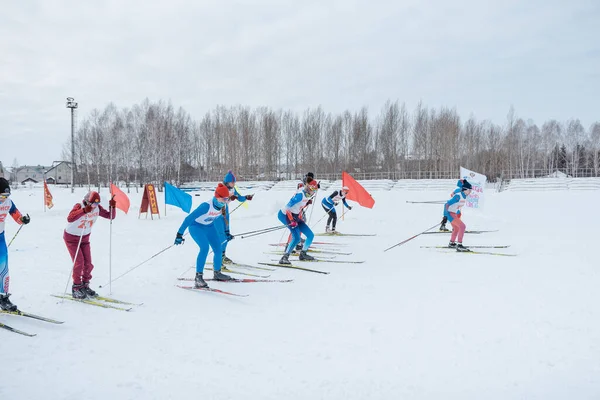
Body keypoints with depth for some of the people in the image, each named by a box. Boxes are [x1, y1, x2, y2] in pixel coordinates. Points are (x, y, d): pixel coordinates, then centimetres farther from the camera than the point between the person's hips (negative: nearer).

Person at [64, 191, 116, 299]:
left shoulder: (97, 208, -11)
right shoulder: (79, 206, -27)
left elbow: (110, 216, -6)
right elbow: (70, 218, -46)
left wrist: (112, 207, -26)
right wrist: (84, 211, -59)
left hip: (85, 237, 5)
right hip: (71, 237, -5)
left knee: (88, 264, 3)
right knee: (79, 262, -11)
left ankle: (85, 286, 20)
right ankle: (76, 288, 2)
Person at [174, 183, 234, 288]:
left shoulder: (223, 205, -16)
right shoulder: (206, 206, -37)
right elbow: (189, 218, -34)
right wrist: (180, 234, -34)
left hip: (209, 226, 7)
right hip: (196, 226, -7)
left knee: (218, 249, 3)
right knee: (205, 248, -26)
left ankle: (217, 273, 26)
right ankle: (198, 277, -21)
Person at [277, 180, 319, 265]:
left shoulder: (307, 195, 3)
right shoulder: (300, 194, -23)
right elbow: (288, 207, -25)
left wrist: (300, 218, 16)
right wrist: (291, 221, -26)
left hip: (295, 216, 9)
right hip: (285, 215, -9)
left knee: (310, 235, 5)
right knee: (296, 238, -25)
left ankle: (303, 254, 21)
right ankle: (285, 257, -19)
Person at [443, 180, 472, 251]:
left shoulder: (464, 196, 3)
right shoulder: (458, 196, -23)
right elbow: (447, 204, -26)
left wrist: (458, 212, 28)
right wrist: (445, 216, -29)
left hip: (454, 213, 10)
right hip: (450, 214, -10)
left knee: (456, 228, 25)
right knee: (462, 226, -18)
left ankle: (451, 243, 44)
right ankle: (459, 245, -19)